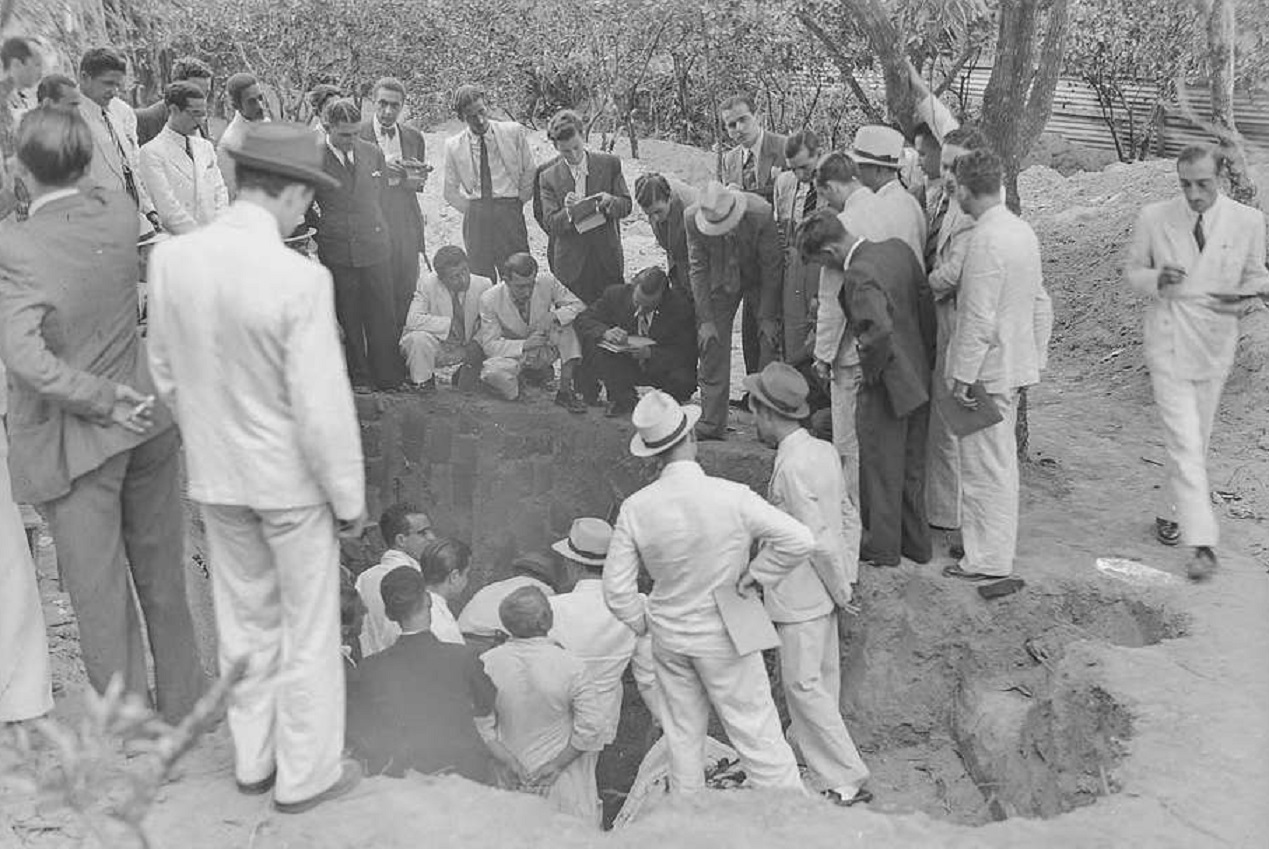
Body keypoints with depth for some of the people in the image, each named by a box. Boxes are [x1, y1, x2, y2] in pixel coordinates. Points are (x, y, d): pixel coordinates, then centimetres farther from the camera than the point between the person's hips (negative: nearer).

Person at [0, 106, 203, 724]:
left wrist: (102, 400, -18)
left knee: (101, 597, 11)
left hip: (72, 442, -5)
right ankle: (183, 704, 35)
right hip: (148, 418, 5)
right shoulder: (120, 212, -6)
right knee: (162, 574, 20)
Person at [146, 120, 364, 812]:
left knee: (244, 619, 23)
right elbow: (322, 409, -22)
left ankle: (252, 761, 40)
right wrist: (349, 498, -8)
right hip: (290, 477, -5)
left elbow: (165, 373, 4)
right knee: (308, 631, 14)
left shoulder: (169, 258, -8)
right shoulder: (300, 280, -25)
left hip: (213, 474, 6)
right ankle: (306, 775, 31)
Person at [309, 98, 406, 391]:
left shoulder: (373, 153, 5)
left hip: (376, 248, 3)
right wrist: (324, 228, 6)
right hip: (336, 252, -2)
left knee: (383, 317, 4)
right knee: (347, 319, 6)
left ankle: (389, 377, 15)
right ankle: (357, 378, 17)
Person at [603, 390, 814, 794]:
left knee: (682, 734, 19)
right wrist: (754, 576, -10)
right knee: (755, 730, 10)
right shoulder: (731, 497, -22)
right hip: (723, 638, -3)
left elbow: (616, 589, -7)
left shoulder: (635, 508, -13)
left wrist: (645, 624, 9)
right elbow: (798, 540, -23)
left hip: (668, 637, 3)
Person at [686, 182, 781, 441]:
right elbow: (697, 268, -12)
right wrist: (705, 320, -13)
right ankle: (711, 423, 6)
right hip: (719, 283, 2)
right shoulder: (692, 218, -24)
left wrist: (768, 318, -15)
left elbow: (771, 266, -19)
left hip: (758, 280, -2)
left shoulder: (761, 213, -30)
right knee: (712, 346, -2)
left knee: (768, 343, -5)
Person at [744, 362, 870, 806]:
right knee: (822, 678, 21)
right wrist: (848, 576, 13)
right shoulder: (823, 450, 4)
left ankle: (845, 781, 8)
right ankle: (808, 745, 38)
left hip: (801, 596, -9)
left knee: (803, 685, 1)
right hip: (821, 593, 9)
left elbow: (819, 540, -23)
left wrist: (840, 591, -11)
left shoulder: (793, 467, -25)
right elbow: (849, 517, 11)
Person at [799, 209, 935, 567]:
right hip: (918, 378, 8)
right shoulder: (897, 248, 1)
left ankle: (883, 547, 24)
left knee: (882, 470, 10)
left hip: (886, 388, -8)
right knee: (912, 467, 21)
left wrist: (871, 370, -18)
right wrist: (926, 356, 13)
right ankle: (916, 542, 33)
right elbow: (926, 303, 7)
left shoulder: (859, 276, -24)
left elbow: (880, 330, -36)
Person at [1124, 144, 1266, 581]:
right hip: (1168, 344, -2)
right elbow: (1132, 269, 5)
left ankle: (1168, 512, 36)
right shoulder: (1153, 217, -6)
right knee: (1184, 442, -9)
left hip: (1215, 344, 3)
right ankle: (1202, 542, -8)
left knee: (1197, 441, 15)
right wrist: (1156, 279, -18)